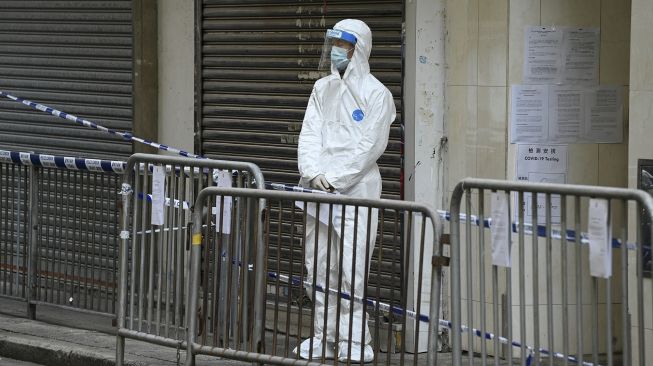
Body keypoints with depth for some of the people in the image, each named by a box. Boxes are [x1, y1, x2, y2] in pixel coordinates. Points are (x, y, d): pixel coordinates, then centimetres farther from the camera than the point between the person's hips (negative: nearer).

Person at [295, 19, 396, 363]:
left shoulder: (376, 94, -3)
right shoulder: (323, 88, 13)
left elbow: (370, 146, -10)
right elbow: (309, 133, 7)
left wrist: (335, 179, -14)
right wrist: (313, 173, -10)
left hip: (356, 189, -6)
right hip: (318, 188, 6)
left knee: (351, 268, -9)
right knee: (318, 264, 7)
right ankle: (324, 337, 15)